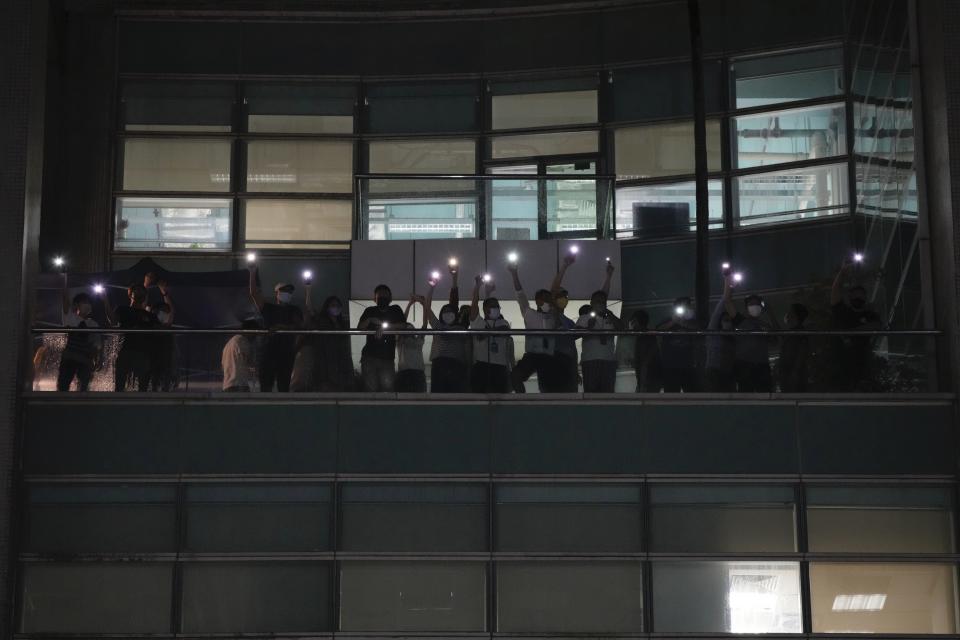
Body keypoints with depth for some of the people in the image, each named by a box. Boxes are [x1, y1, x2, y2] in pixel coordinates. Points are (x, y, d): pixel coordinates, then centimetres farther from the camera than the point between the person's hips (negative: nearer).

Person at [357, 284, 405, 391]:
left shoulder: (395, 310, 12)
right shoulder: (369, 311, 15)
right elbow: (359, 328, 3)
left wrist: (385, 326, -14)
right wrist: (369, 320, -13)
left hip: (387, 357, 0)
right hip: (369, 355, 0)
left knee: (387, 385, -16)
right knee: (370, 387, -7)